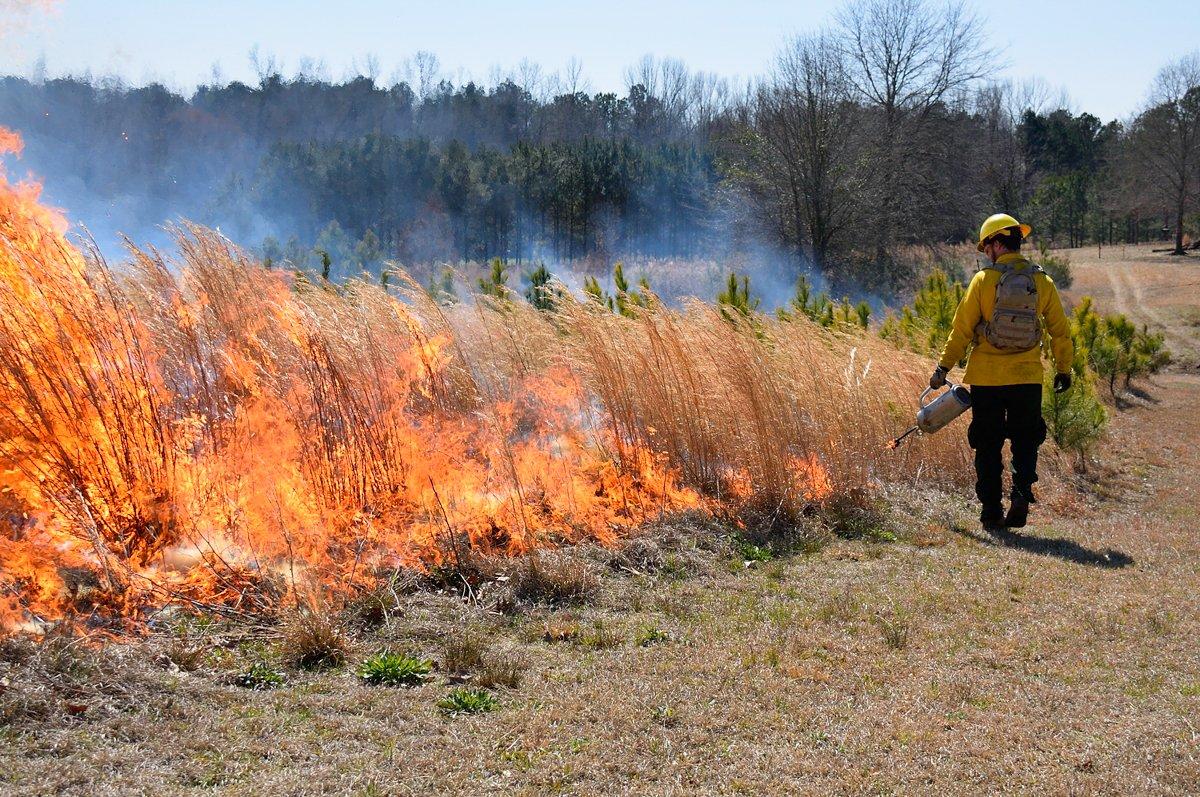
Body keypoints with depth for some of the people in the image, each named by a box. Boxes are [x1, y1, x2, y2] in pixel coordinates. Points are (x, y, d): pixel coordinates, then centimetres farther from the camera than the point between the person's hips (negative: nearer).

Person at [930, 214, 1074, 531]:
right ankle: (1021, 494, -5)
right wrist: (1064, 370, 17)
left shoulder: (983, 280, -7)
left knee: (988, 447, 9)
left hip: (986, 378, -1)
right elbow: (1060, 330, 6)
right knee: (1025, 442, 15)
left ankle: (991, 511, 11)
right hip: (1028, 377, 2)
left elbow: (962, 329, -5)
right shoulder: (1042, 281, 0)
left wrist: (943, 367, 3)